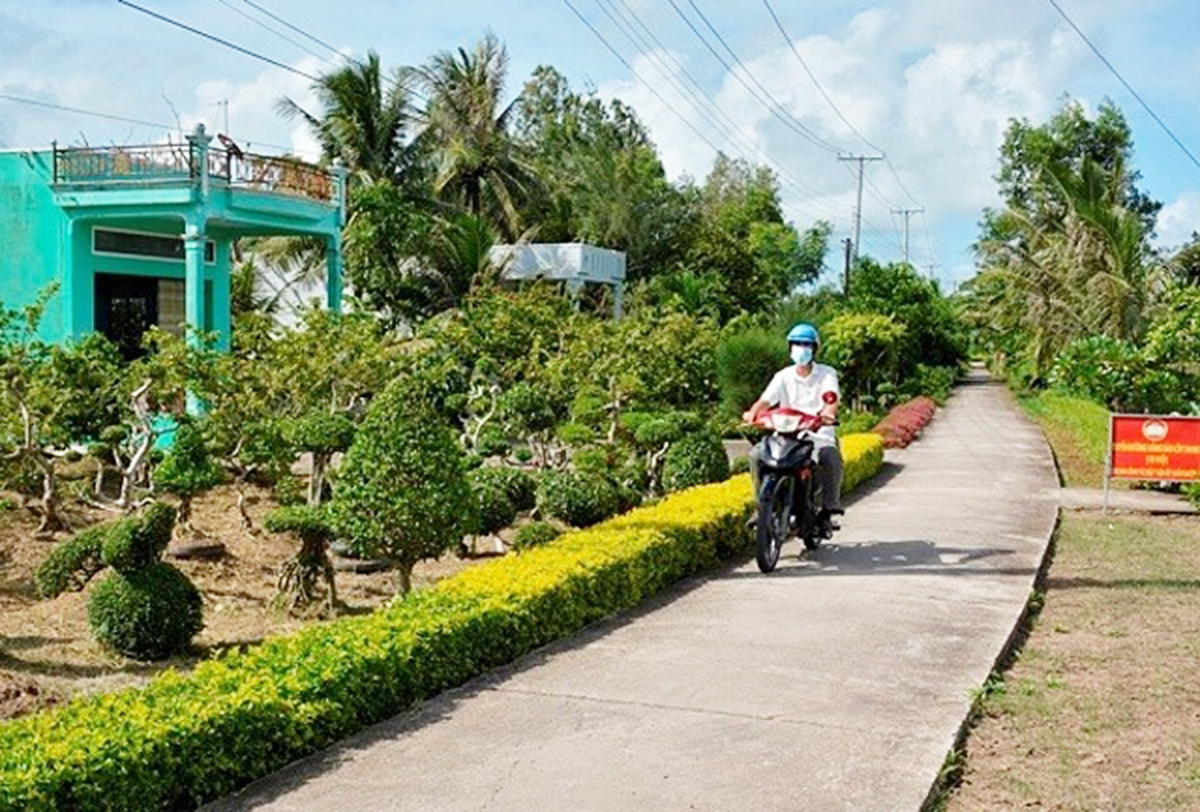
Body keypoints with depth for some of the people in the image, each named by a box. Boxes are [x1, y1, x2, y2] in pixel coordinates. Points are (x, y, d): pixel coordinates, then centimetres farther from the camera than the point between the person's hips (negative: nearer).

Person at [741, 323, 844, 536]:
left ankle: (829, 511, -20)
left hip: (819, 436, -2)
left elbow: (832, 398, -13)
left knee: (831, 456, -35)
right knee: (756, 454, -22)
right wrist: (753, 412, -26)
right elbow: (766, 399, -3)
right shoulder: (784, 376, 12)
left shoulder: (826, 374, 6)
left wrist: (828, 412, -38)